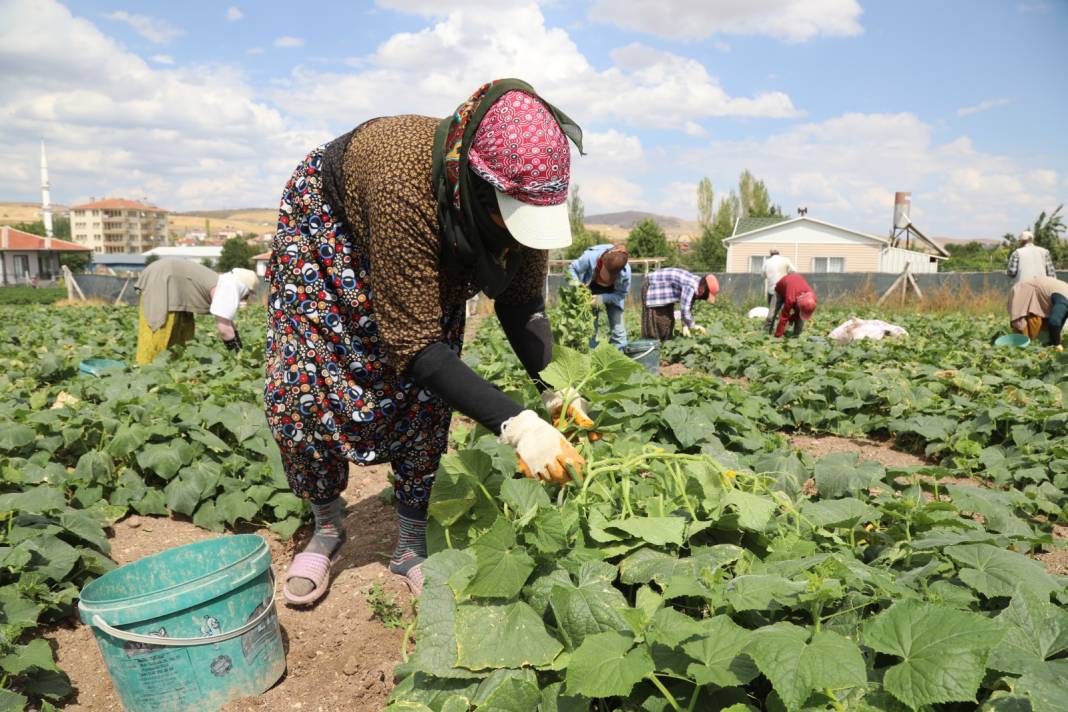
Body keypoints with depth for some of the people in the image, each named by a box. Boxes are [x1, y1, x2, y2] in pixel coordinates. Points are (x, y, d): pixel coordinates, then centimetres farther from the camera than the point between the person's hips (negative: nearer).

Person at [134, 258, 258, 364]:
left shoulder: (223, 286, 12)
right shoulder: (229, 290, -17)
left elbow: (228, 323, 17)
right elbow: (224, 328, -20)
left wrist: (240, 351, 15)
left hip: (164, 278, 10)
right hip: (160, 280, -10)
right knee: (157, 331, -10)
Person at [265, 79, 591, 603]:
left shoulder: (525, 192, -29)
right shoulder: (407, 184, -46)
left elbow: (520, 301, -16)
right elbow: (413, 346, -43)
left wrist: (552, 387, -33)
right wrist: (515, 425, -50)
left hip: (434, 252, 4)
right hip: (328, 223, -3)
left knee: (427, 394, -8)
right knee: (298, 391, -10)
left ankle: (412, 543, 10)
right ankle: (327, 526, 15)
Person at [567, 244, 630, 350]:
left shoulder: (626, 272, -35)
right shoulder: (590, 257, -36)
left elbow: (621, 294, -20)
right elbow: (572, 269, -18)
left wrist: (601, 298, -34)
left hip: (612, 294, 0)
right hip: (591, 291, 0)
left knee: (618, 331, -4)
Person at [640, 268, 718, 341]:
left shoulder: (697, 285, -4)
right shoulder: (690, 286, -33)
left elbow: (687, 306, 2)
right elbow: (684, 309, -36)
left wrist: (685, 325, -8)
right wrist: (693, 326, -24)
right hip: (653, 287, -10)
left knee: (668, 321, 11)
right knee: (653, 322, -9)